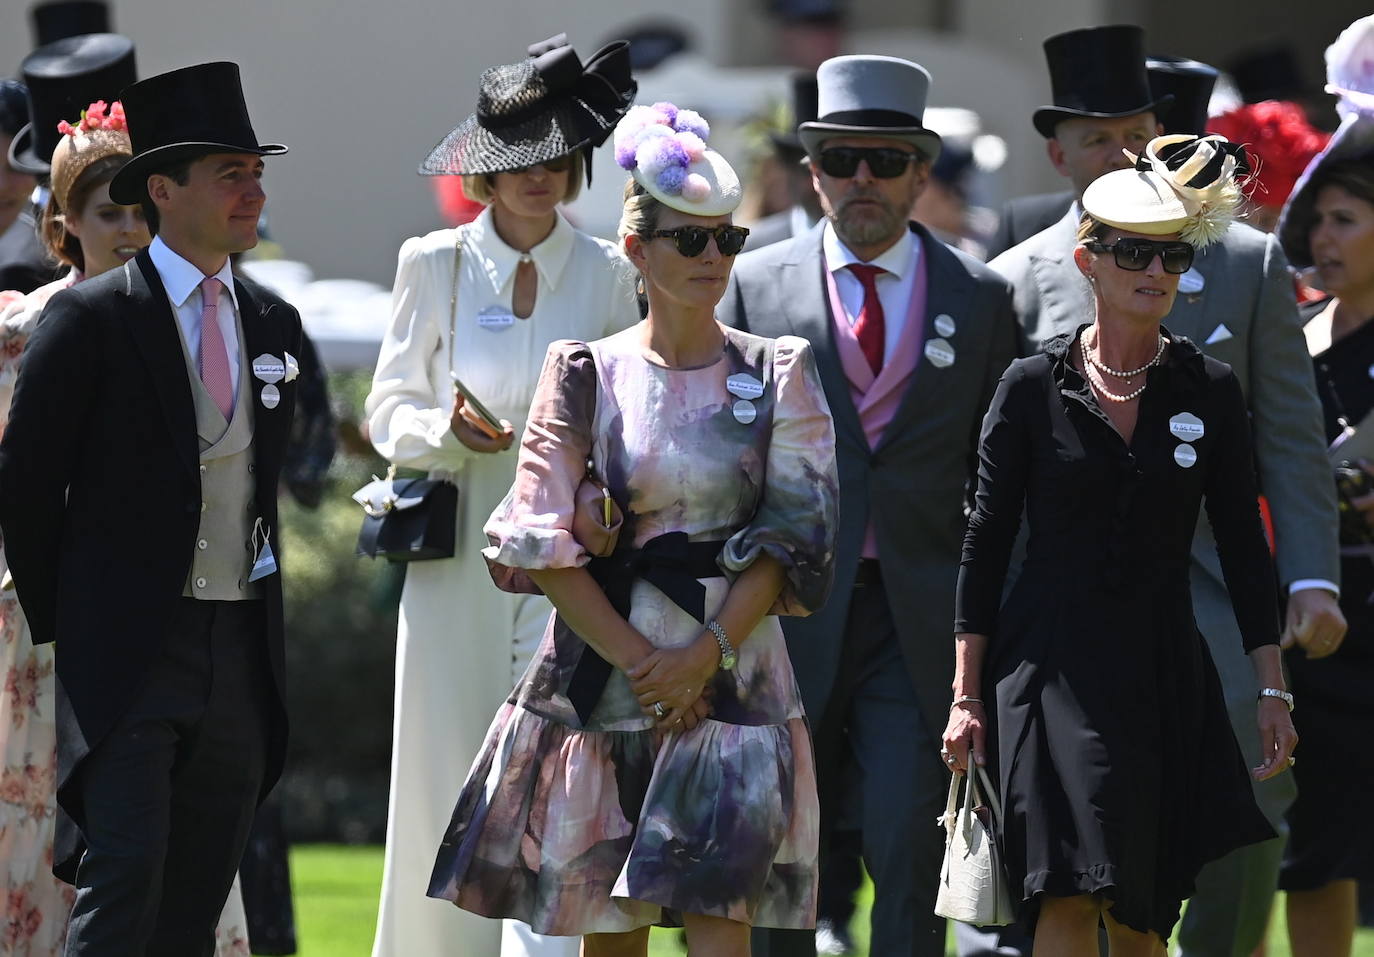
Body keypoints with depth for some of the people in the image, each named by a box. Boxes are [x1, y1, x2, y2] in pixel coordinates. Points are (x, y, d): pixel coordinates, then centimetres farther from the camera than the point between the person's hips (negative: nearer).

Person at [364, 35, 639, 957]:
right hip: (460, 559, 1)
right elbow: (388, 412, 8)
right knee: (444, 786, 2)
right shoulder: (434, 266, 4)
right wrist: (445, 432, -12)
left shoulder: (608, 273, 5)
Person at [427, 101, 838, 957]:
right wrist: (637, 658, -11)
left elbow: (797, 534, -1)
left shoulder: (778, 375, 5)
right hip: (599, 683, 1)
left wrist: (709, 650, -13)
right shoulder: (587, 375, 4)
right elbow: (543, 544, -1)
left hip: (730, 680, -1)